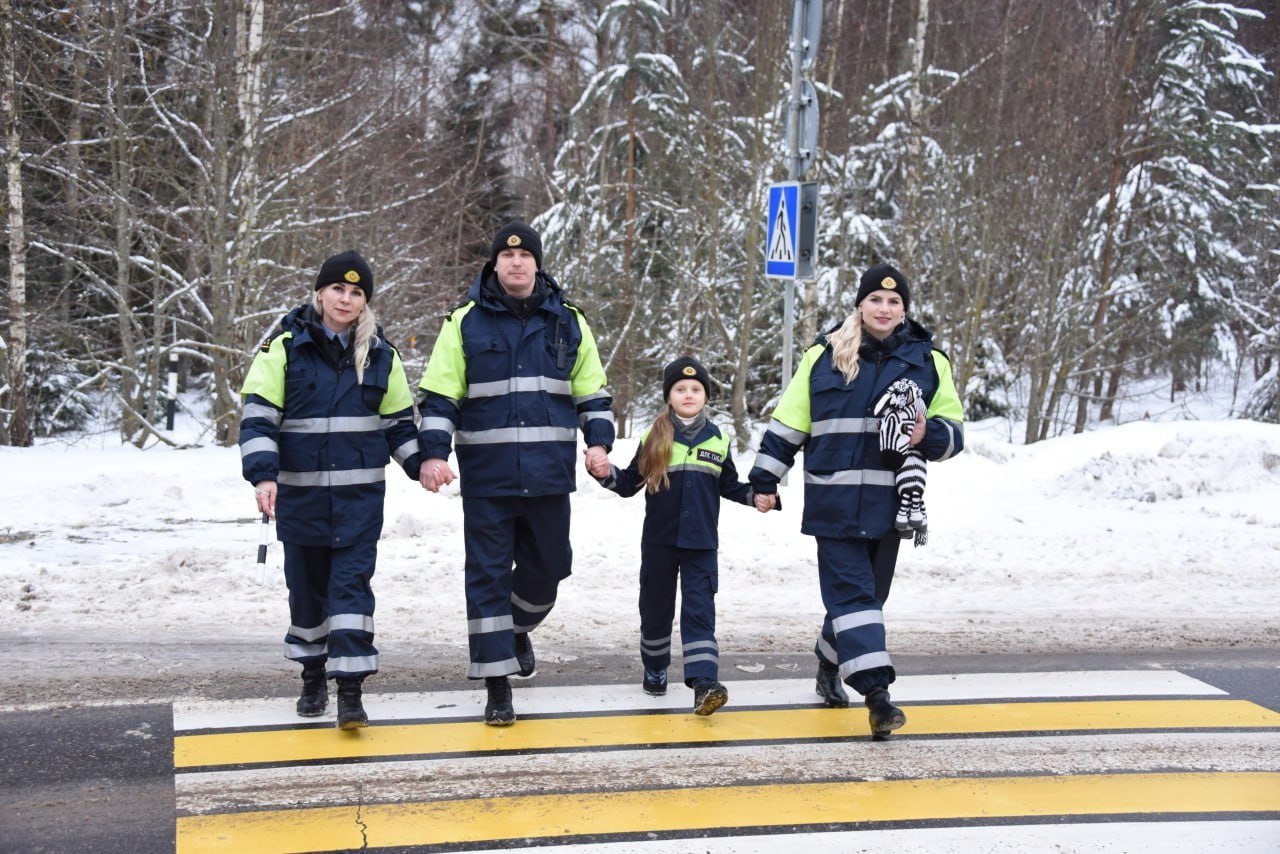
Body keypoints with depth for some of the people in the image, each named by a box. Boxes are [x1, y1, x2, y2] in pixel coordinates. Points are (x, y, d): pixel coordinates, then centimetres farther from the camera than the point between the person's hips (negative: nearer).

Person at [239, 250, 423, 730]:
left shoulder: (380, 354, 6)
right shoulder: (285, 348, -3)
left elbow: (399, 420, 15)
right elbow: (258, 416, -7)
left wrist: (421, 465, 6)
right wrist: (263, 475, -18)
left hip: (360, 495, 0)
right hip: (300, 494, 0)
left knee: (352, 585, -7)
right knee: (306, 586, 11)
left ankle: (350, 690, -7)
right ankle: (313, 675, 29)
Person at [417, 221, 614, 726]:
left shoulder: (568, 323, 8)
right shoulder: (465, 323, 1)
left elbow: (592, 394, 14)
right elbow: (438, 397, 0)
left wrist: (598, 441, -1)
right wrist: (433, 453, -11)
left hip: (549, 477, 2)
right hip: (486, 479, -2)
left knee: (547, 567, 12)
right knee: (489, 576, 0)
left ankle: (518, 630, 43)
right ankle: (497, 685, 8)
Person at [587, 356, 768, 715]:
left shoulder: (717, 440, 6)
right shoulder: (653, 438, 1)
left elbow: (729, 485, 16)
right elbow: (630, 483, 5)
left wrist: (754, 496, 0)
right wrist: (607, 474, -14)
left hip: (701, 542, 0)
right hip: (659, 540, 0)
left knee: (699, 608, -8)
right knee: (656, 607, 11)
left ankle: (704, 681, -17)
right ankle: (654, 669, 30)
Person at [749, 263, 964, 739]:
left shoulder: (927, 360, 6)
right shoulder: (823, 356, 4)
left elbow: (953, 430, 9)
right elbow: (787, 423, 9)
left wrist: (928, 435, -14)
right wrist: (764, 480, 7)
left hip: (889, 502, 2)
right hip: (833, 499, -2)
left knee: (868, 592, 12)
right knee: (851, 589, -10)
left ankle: (830, 662, 36)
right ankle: (876, 690, -14)